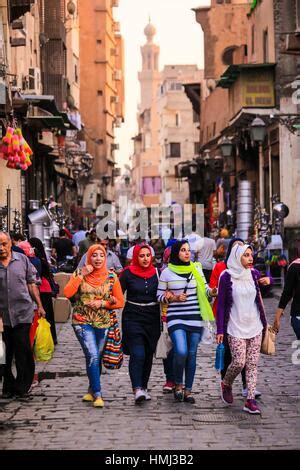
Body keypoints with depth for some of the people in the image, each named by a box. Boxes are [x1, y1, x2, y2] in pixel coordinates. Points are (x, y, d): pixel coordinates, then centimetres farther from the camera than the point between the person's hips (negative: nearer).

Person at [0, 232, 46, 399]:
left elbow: (31, 283, 12)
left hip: (22, 313, 0)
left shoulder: (22, 260, 5)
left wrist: (39, 305, 10)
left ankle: (22, 386, 7)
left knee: (23, 351, -3)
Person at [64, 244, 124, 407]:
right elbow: (67, 293, -15)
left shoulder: (111, 277, 2)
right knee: (92, 356, -15)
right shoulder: (80, 274, 0)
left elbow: (120, 302, 5)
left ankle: (92, 390, 29)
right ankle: (97, 394, -10)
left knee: (96, 358, 11)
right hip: (83, 322, -2)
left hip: (103, 323, 2)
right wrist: (81, 275, -17)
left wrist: (102, 303, -9)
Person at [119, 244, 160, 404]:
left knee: (148, 354, 8)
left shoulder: (156, 273, 6)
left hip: (152, 319, 3)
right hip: (133, 318, -3)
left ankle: (144, 387, 20)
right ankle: (137, 389, -17)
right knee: (137, 354, -15)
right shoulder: (128, 273, -2)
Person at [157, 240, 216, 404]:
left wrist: (215, 291, -12)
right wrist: (174, 298, -11)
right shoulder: (167, 272, 0)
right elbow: (159, 296, 6)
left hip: (195, 318, 3)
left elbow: (206, 291, 9)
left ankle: (188, 390, 17)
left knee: (191, 354, 5)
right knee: (181, 352, -18)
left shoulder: (196, 269, 6)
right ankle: (178, 384, 7)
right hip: (176, 318, -3)